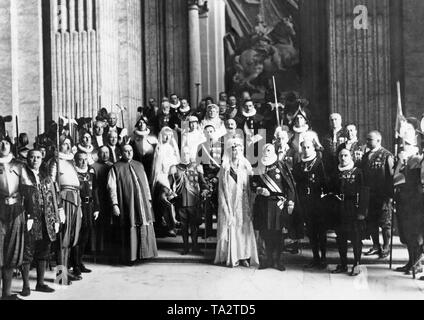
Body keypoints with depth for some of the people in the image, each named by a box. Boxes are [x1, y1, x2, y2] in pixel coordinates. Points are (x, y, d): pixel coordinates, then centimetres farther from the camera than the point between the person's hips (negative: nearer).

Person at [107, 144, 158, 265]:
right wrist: (115, 204, -12)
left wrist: (149, 199, 10)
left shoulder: (139, 166, 15)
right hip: (127, 204, -4)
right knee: (129, 231, -2)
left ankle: (143, 253, 10)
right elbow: (112, 187, -4)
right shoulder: (116, 168, 1)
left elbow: (146, 184, 18)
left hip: (142, 203, 4)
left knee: (145, 229, 1)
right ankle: (129, 257, 5)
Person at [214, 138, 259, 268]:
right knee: (230, 231, -2)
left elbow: (248, 189, 10)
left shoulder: (245, 168, 9)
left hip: (243, 205, 3)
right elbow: (222, 190, -4)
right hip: (229, 204, -3)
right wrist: (227, 210, -12)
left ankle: (244, 256, 6)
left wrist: (249, 207, 1)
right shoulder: (225, 170, -2)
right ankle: (231, 258, 4)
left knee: (244, 230, 1)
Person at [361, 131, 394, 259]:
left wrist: (390, 195, -15)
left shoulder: (387, 156, -9)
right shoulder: (366, 156, 11)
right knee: (371, 223, 10)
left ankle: (386, 248, 15)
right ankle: (376, 246, 23)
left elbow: (391, 176, -11)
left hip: (383, 196, -6)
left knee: (385, 224, 2)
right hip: (369, 196, 6)